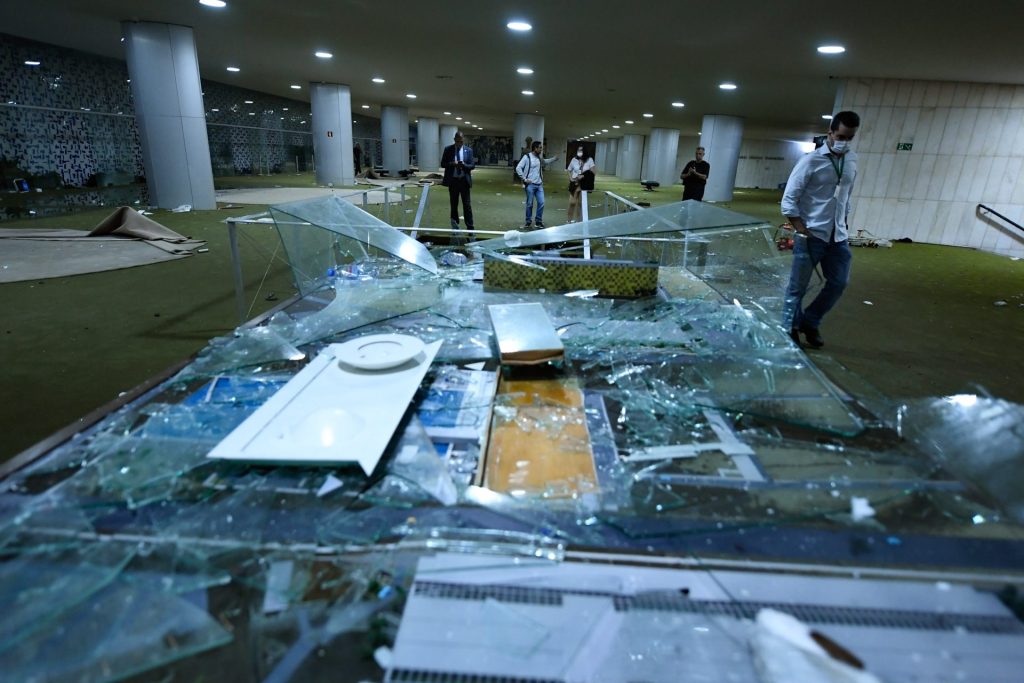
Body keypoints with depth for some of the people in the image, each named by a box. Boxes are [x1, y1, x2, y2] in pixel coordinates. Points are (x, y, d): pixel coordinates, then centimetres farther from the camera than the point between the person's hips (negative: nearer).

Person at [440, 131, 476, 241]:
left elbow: (473, 165, 1)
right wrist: (451, 164, -16)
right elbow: (443, 164, 3)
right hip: (453, 180, 1)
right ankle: (455, 225, 22)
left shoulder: (468, 150, 3)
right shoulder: (448, 149, 3)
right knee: (453, 204, 9)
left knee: (467, 205, -4)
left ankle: (470, 227, -2)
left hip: (464, 180, -1)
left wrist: (464, 165, -18)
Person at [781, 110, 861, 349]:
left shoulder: (852, 161, 9)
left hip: (838, 236, 6)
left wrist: (844, 225, 14)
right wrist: (802, 232, -14)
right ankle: (790, 332, 15)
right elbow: (788, 200, -12)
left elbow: (846, 197, 20)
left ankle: (809, 322, 27)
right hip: (812, 236, -6)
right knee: (797, 288, 2)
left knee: (839, 283, 10)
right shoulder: (811, 161, -10)